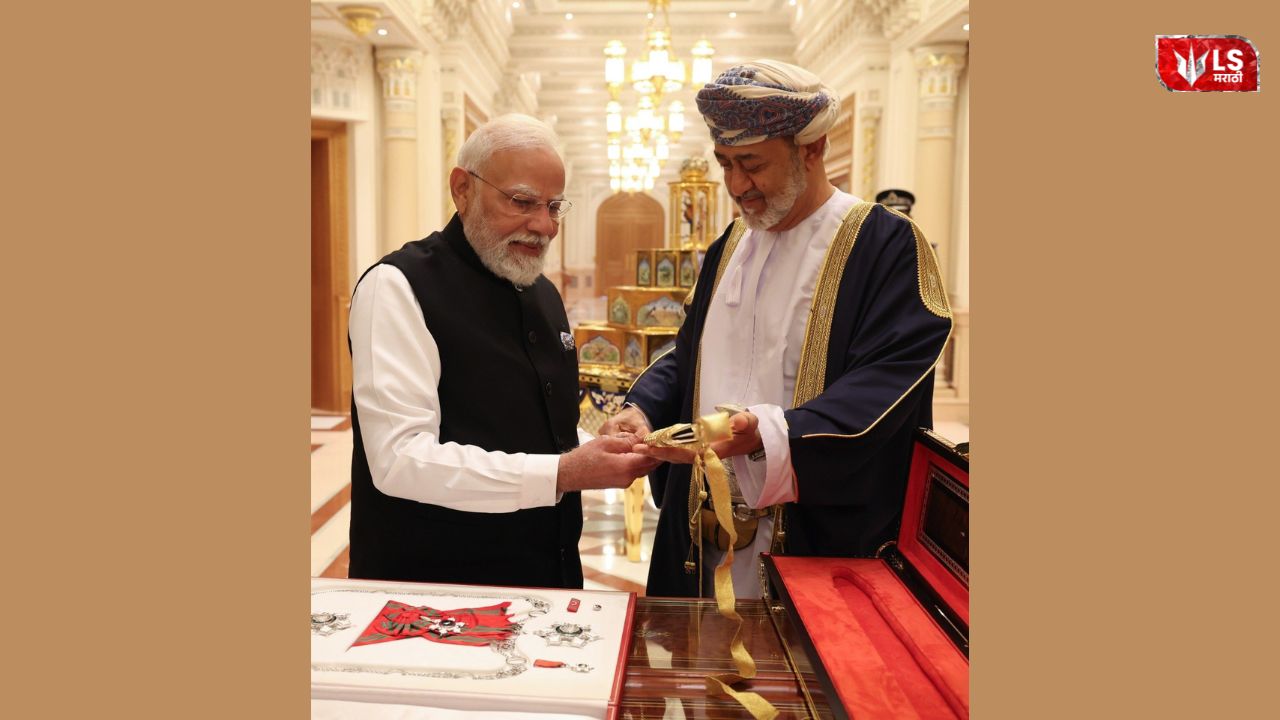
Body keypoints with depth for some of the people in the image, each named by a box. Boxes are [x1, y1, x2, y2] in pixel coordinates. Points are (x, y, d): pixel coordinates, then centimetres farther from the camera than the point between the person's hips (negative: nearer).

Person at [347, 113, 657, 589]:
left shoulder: (543, 292, 10)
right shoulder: (399, 286, -15)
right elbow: (401, 460, -24)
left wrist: (601, 455, -2)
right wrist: (562, 474, -28)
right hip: (434, 583, -7)